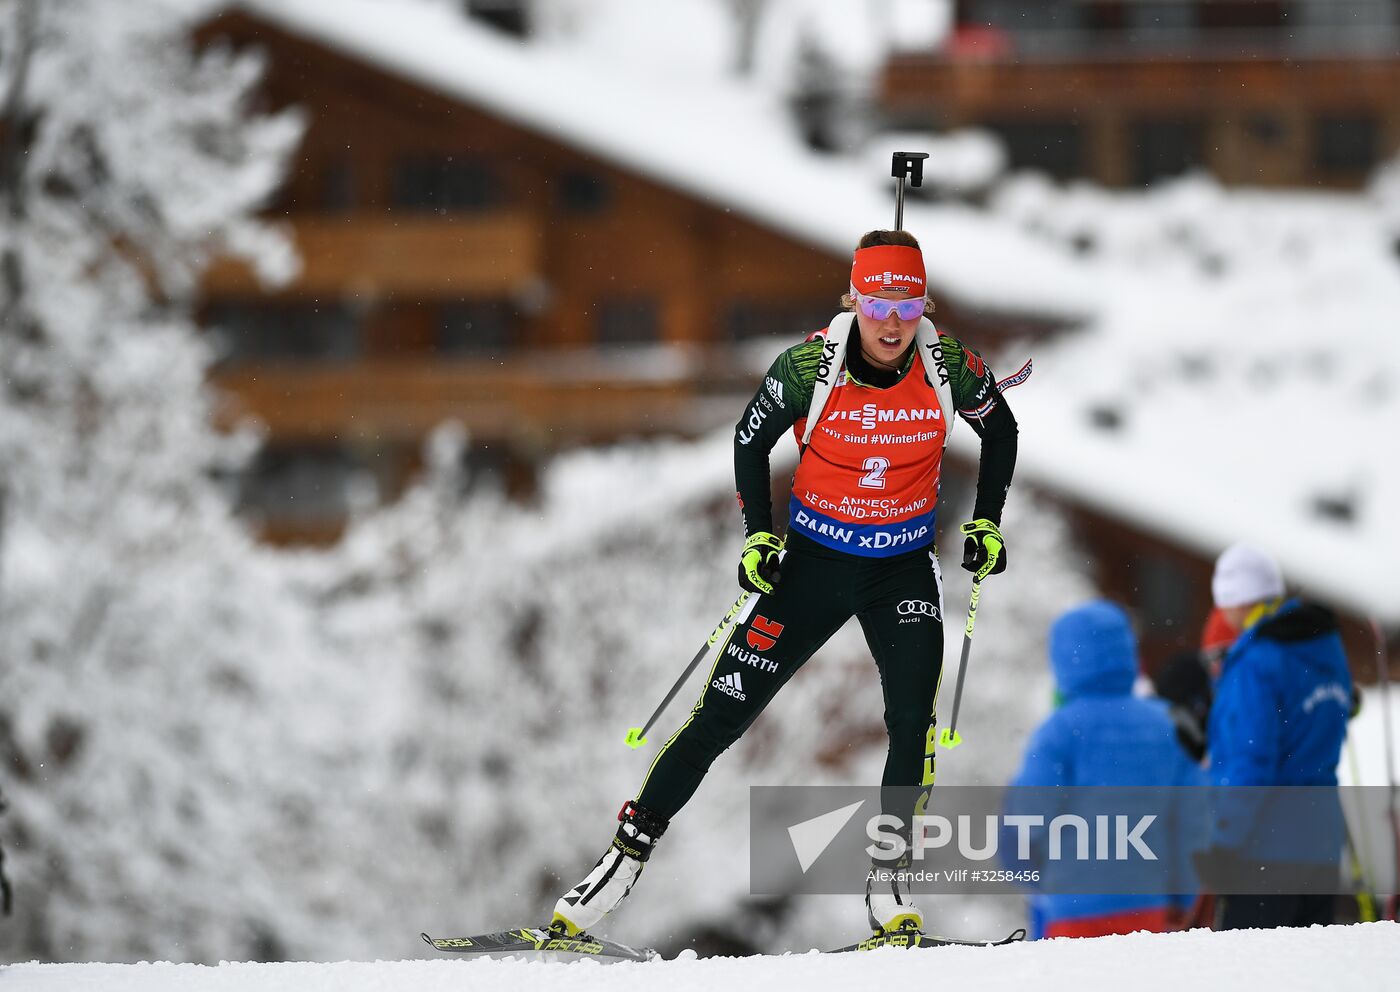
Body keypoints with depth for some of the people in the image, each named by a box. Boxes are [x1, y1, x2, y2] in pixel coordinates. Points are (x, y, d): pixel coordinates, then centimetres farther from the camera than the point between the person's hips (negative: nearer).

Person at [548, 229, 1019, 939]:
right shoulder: (809, 366, -19)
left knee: (913, 719, -19)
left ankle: (888, 883, -8)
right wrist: (758, 539, -8)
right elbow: (751, 441, -1)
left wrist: (986, 523, 1)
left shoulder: (949, 366, -15)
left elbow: (1000, 430, 7)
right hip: (813, 558, -1)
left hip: (903, 568, 1)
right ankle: (624, 859, 4)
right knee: (721, 716, -3)